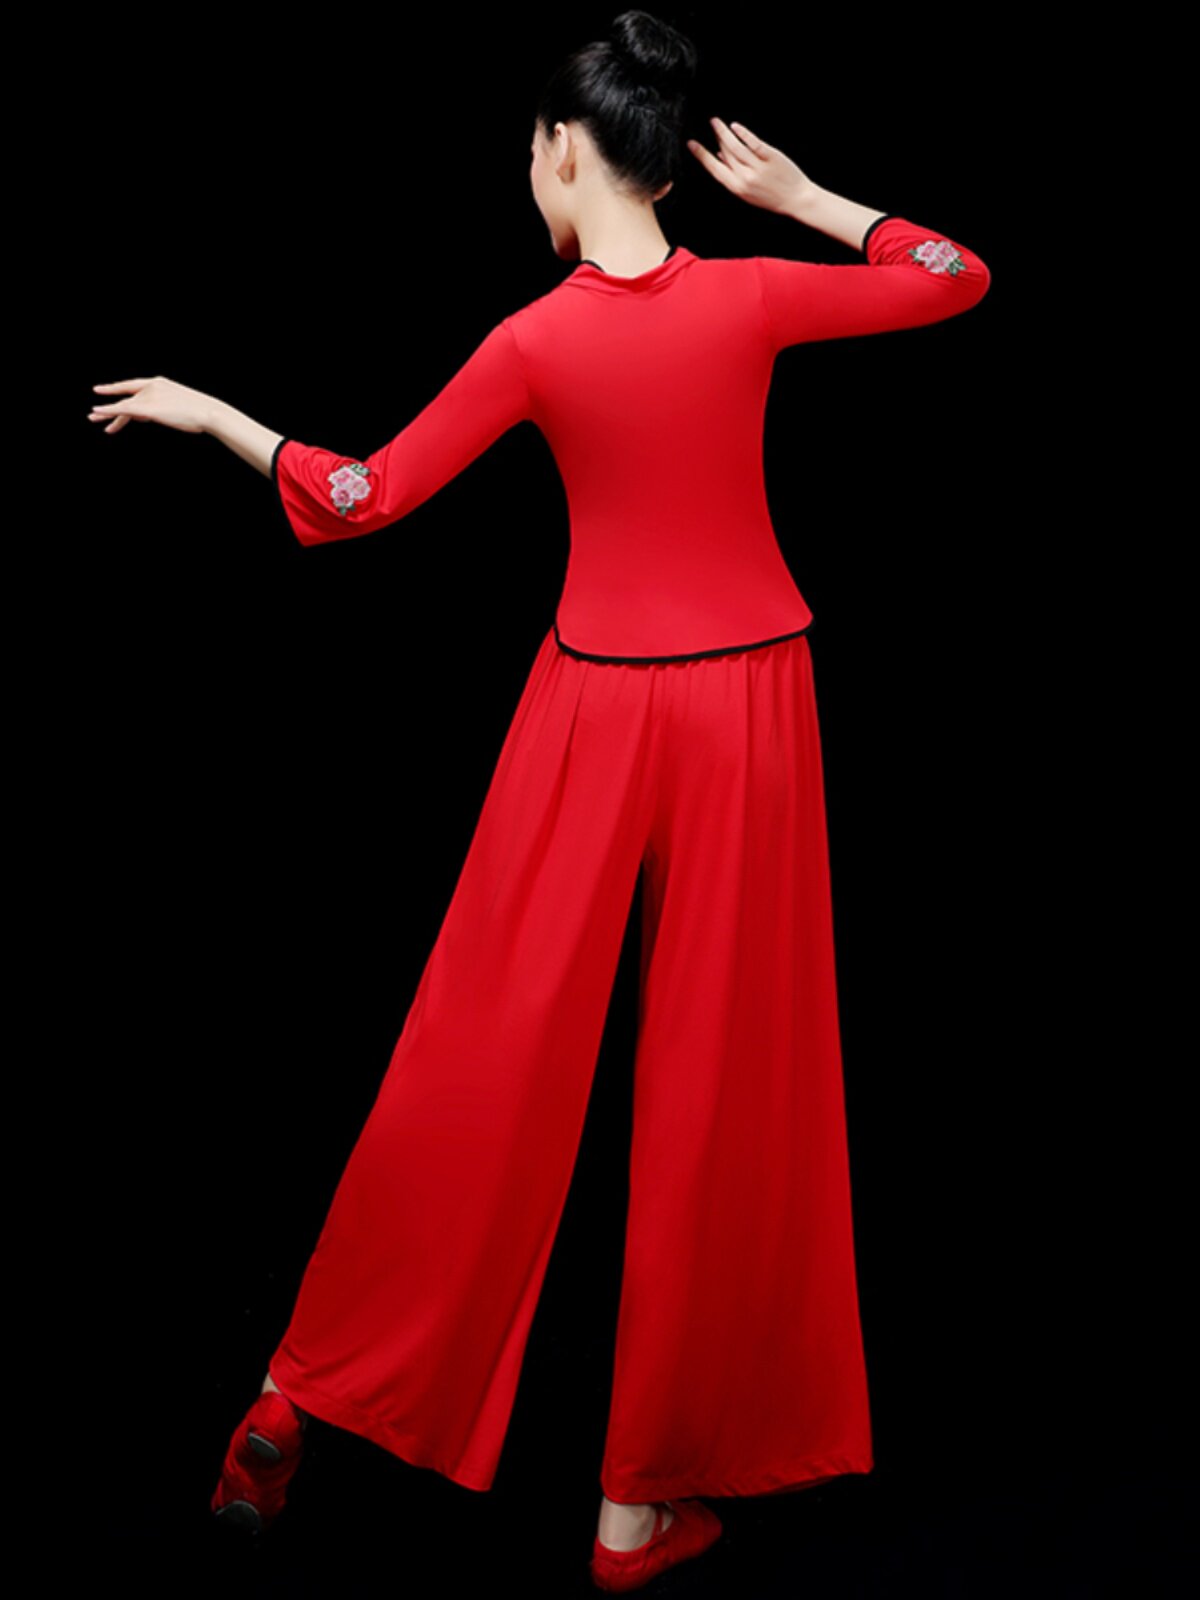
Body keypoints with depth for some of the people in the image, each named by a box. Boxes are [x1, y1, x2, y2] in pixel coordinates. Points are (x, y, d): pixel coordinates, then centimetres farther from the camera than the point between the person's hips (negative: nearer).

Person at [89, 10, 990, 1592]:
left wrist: (205, 413, 12)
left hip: (598, 711, 0)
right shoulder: (751, 298, -4)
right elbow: (961, 278, 11)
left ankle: (302, 1400, 22)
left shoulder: (534, 342, -8)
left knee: (483, 1060, 10)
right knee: (716, 1087, 6)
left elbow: (358, 499, 0)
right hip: (748, 706, 1)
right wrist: (800, 197, 11)